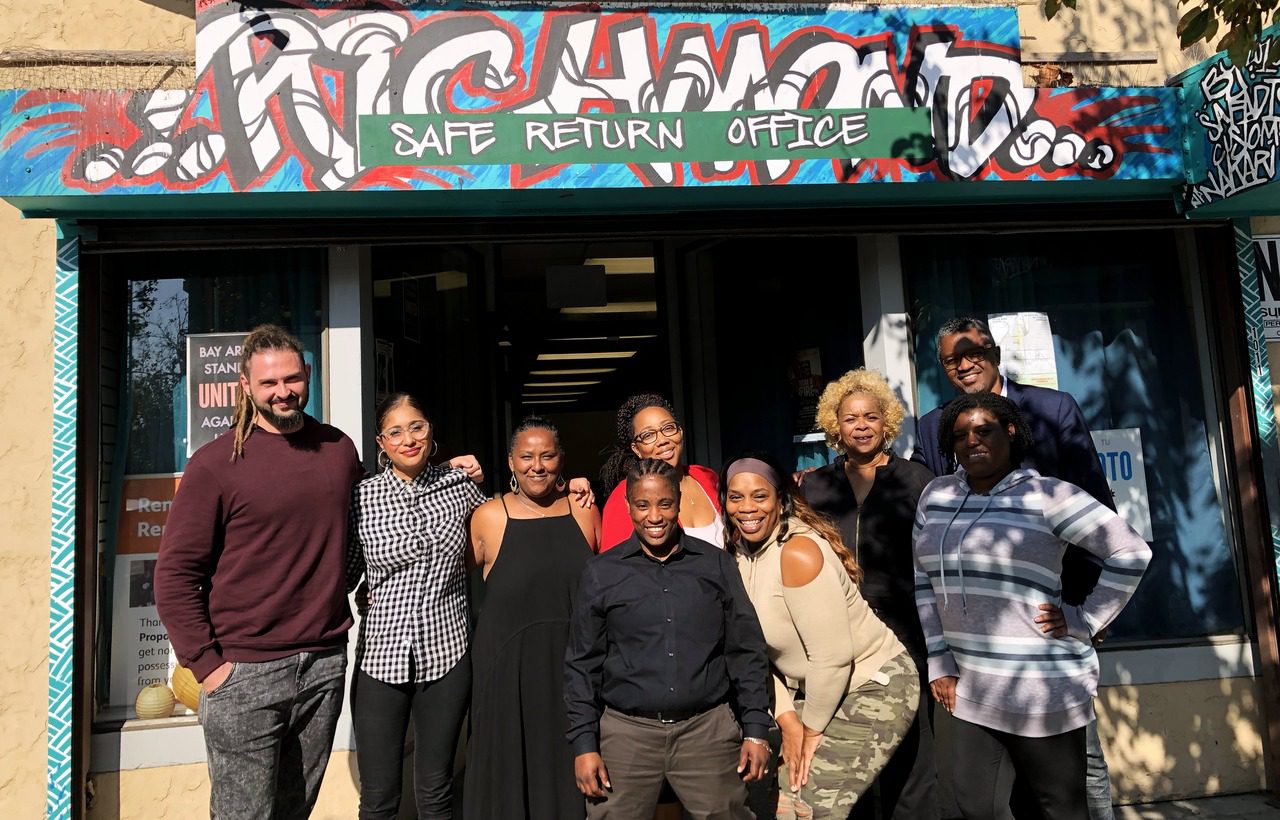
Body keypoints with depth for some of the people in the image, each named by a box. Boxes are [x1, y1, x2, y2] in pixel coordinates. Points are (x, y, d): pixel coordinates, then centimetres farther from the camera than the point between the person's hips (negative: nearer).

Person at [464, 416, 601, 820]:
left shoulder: (583, 511, 1)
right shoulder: (488, 517, -6)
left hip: (574, 665, 2)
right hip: (508, 665, -2)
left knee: (572, 771, 14)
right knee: (512, 772, 11)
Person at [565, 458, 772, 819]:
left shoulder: (717, 564, 3)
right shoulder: (600, 573, 1)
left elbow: (746, 651, 5)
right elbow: (583, 664, 3)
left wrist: (755, 730, 2)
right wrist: (584, 743, -1)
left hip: (708, 730, 1)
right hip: (627, 732, 0)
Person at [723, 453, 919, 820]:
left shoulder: (798, 553, -26)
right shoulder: (740, 555, -1)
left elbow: (833, 656, -26)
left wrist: (812, 728, -13)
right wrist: (787, 719, -7)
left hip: (874, 689, -8)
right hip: (816, 690, 8)